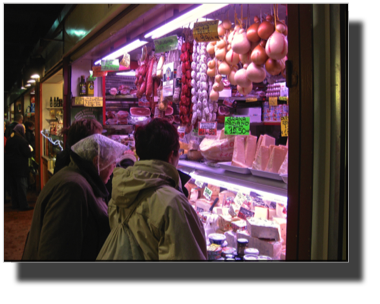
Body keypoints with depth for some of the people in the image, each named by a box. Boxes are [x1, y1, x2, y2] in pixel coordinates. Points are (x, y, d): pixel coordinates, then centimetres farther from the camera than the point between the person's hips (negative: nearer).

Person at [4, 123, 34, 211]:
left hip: (9, 166, 7)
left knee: (13, 186, 15)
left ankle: (15, 204, 22)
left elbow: (7, 151, 14)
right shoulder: (22, 140, -16)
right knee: (22, 186, 0)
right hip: (20, 167, -7)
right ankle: (23, 205, 3)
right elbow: (28, 154, -17)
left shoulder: (9, 139, 5)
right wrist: (30, 149, 5)